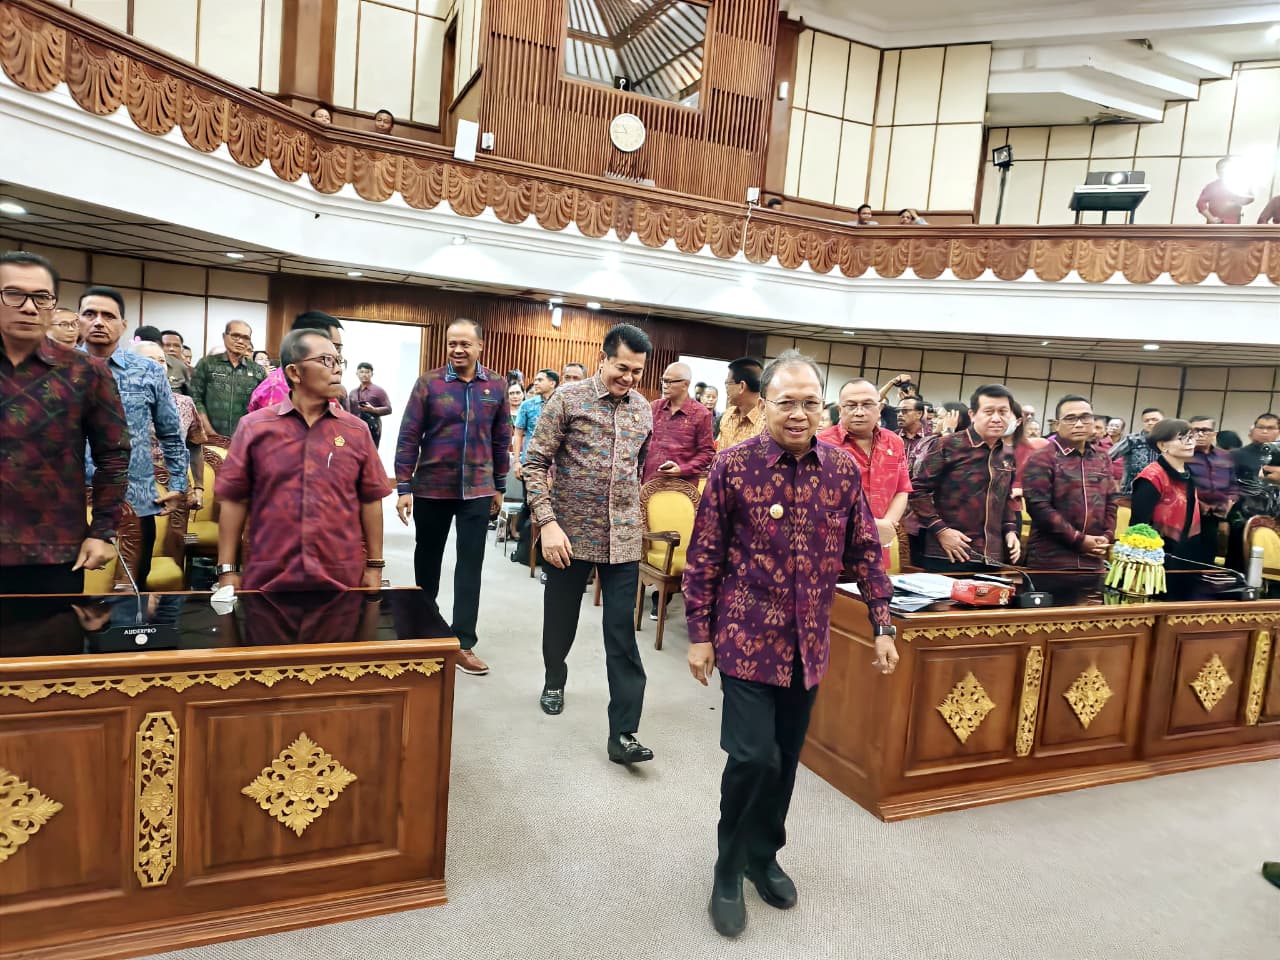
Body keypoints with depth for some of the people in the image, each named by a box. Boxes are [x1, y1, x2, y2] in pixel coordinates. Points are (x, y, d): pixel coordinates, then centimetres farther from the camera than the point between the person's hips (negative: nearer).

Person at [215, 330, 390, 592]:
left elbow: (370, 501, 5)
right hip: (269, 579, -1)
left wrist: (374, 567, 4)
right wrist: (227, 570, 0)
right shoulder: (254, 427, 0)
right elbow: (234, 500, 2)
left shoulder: (356, 430, 3)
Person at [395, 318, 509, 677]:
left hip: (477, 490, 1)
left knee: (470, 565, 2)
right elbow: (408, 437, -6)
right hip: (431, 487, -1)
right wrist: (403, 487, -10)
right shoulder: (428, 383, -6)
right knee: (427, 557, 14)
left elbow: (502, 439, 8)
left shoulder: (496, 386, 1)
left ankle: (463, 643, 9)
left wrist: (499, 486, 9)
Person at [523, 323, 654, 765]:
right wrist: (548, 522, -17)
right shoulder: (568, 399, -7)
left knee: (622, 634, 0)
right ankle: (554, 680, 46)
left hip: (623, 539, 2)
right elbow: (535, 463, -8)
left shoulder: (643, 409, 5)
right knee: (560, 620, 16)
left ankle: (623, 733, 6)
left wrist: (638, 512, 12)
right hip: (570, 533, -2)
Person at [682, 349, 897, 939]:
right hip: (748, 638, -4)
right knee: (753, 756, -6)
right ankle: (729, 873, 18)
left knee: (786, 757, 15)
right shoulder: (733, 466, -10)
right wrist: (700, 635, -5)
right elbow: (705, 557, -5)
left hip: (808, 643, 4)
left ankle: (763, 855, 37)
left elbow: (864, 551, 6)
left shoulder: (843, 469, 0)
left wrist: (882, 627, 3)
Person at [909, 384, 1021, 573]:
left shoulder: (1008, 455, 11)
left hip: (992, 558, 6)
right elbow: (918, 490, -8)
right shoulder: (949, 446, -8)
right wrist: (940, 530, -14)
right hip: (949, 557, -6)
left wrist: (1010, 529, 9)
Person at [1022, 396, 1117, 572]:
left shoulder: (1102, 458, 15)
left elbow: (1110, 502, 17)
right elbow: (1038, 506, -15)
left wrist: (1107, 536, 1)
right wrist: (1078, 539, -13)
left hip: (1094, 560, 6)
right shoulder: (1041, 459, -7)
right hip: (1050, 561, -6)